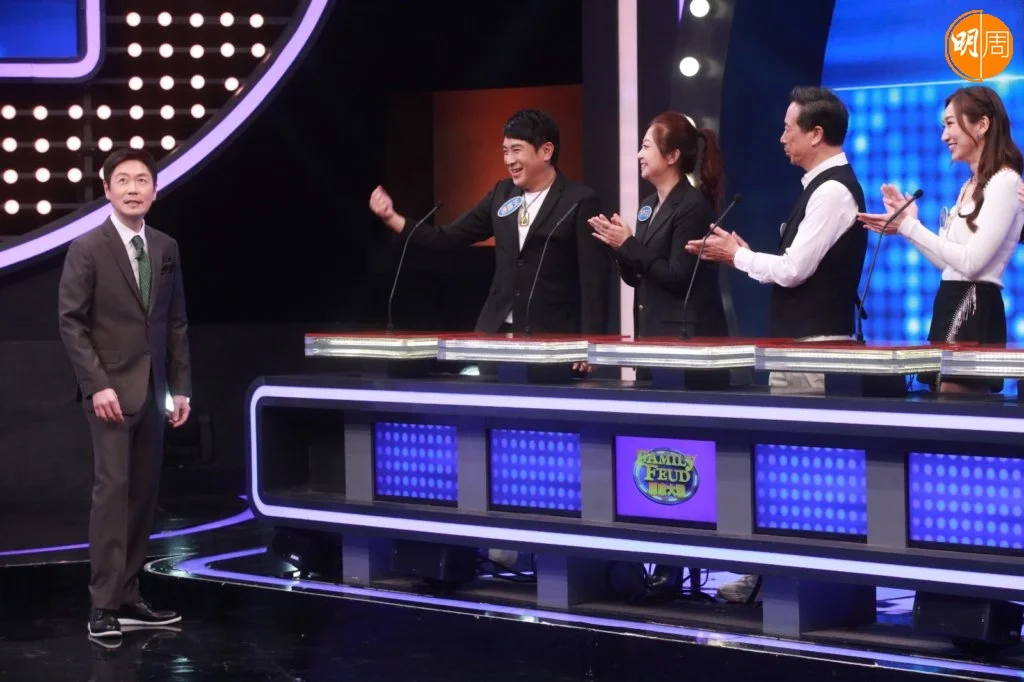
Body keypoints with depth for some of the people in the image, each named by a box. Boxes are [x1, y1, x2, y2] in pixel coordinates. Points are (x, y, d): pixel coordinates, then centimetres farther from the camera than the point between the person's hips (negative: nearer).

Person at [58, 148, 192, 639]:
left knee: (143, 494, 5)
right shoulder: (87, 248, -5)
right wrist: (97, 384, -16)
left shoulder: (166, 249, 10)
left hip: (151, 390, 5)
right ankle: (104, 604, -9)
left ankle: (127, 597, 10)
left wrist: (180, 387, 8)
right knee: (112, 489, -11)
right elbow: (71, 322, -9)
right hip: (111, 388, -5)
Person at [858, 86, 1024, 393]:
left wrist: (909, 227, -11)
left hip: (974, 311, -10)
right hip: (951, 307, 10)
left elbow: (971, 262, -17)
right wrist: (907, 223, 13)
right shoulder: (970, 186, 20)